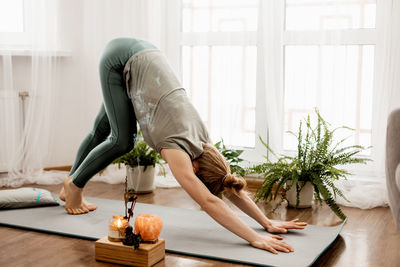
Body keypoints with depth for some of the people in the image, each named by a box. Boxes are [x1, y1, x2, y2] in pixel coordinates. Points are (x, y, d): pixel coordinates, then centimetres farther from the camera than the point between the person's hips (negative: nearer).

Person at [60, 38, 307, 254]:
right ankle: (74, 187, 13)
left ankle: (71, 182, 36)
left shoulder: (202, 144, -9)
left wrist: (267, 222, -9)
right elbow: (209, 202, -36)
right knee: (123, 141, -11)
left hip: (144, 57, 6)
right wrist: (254, 238, -40)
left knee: (103, 130, 17)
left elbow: (231, 187, -3)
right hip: (120, 61, -6)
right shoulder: (176, 149, -27)